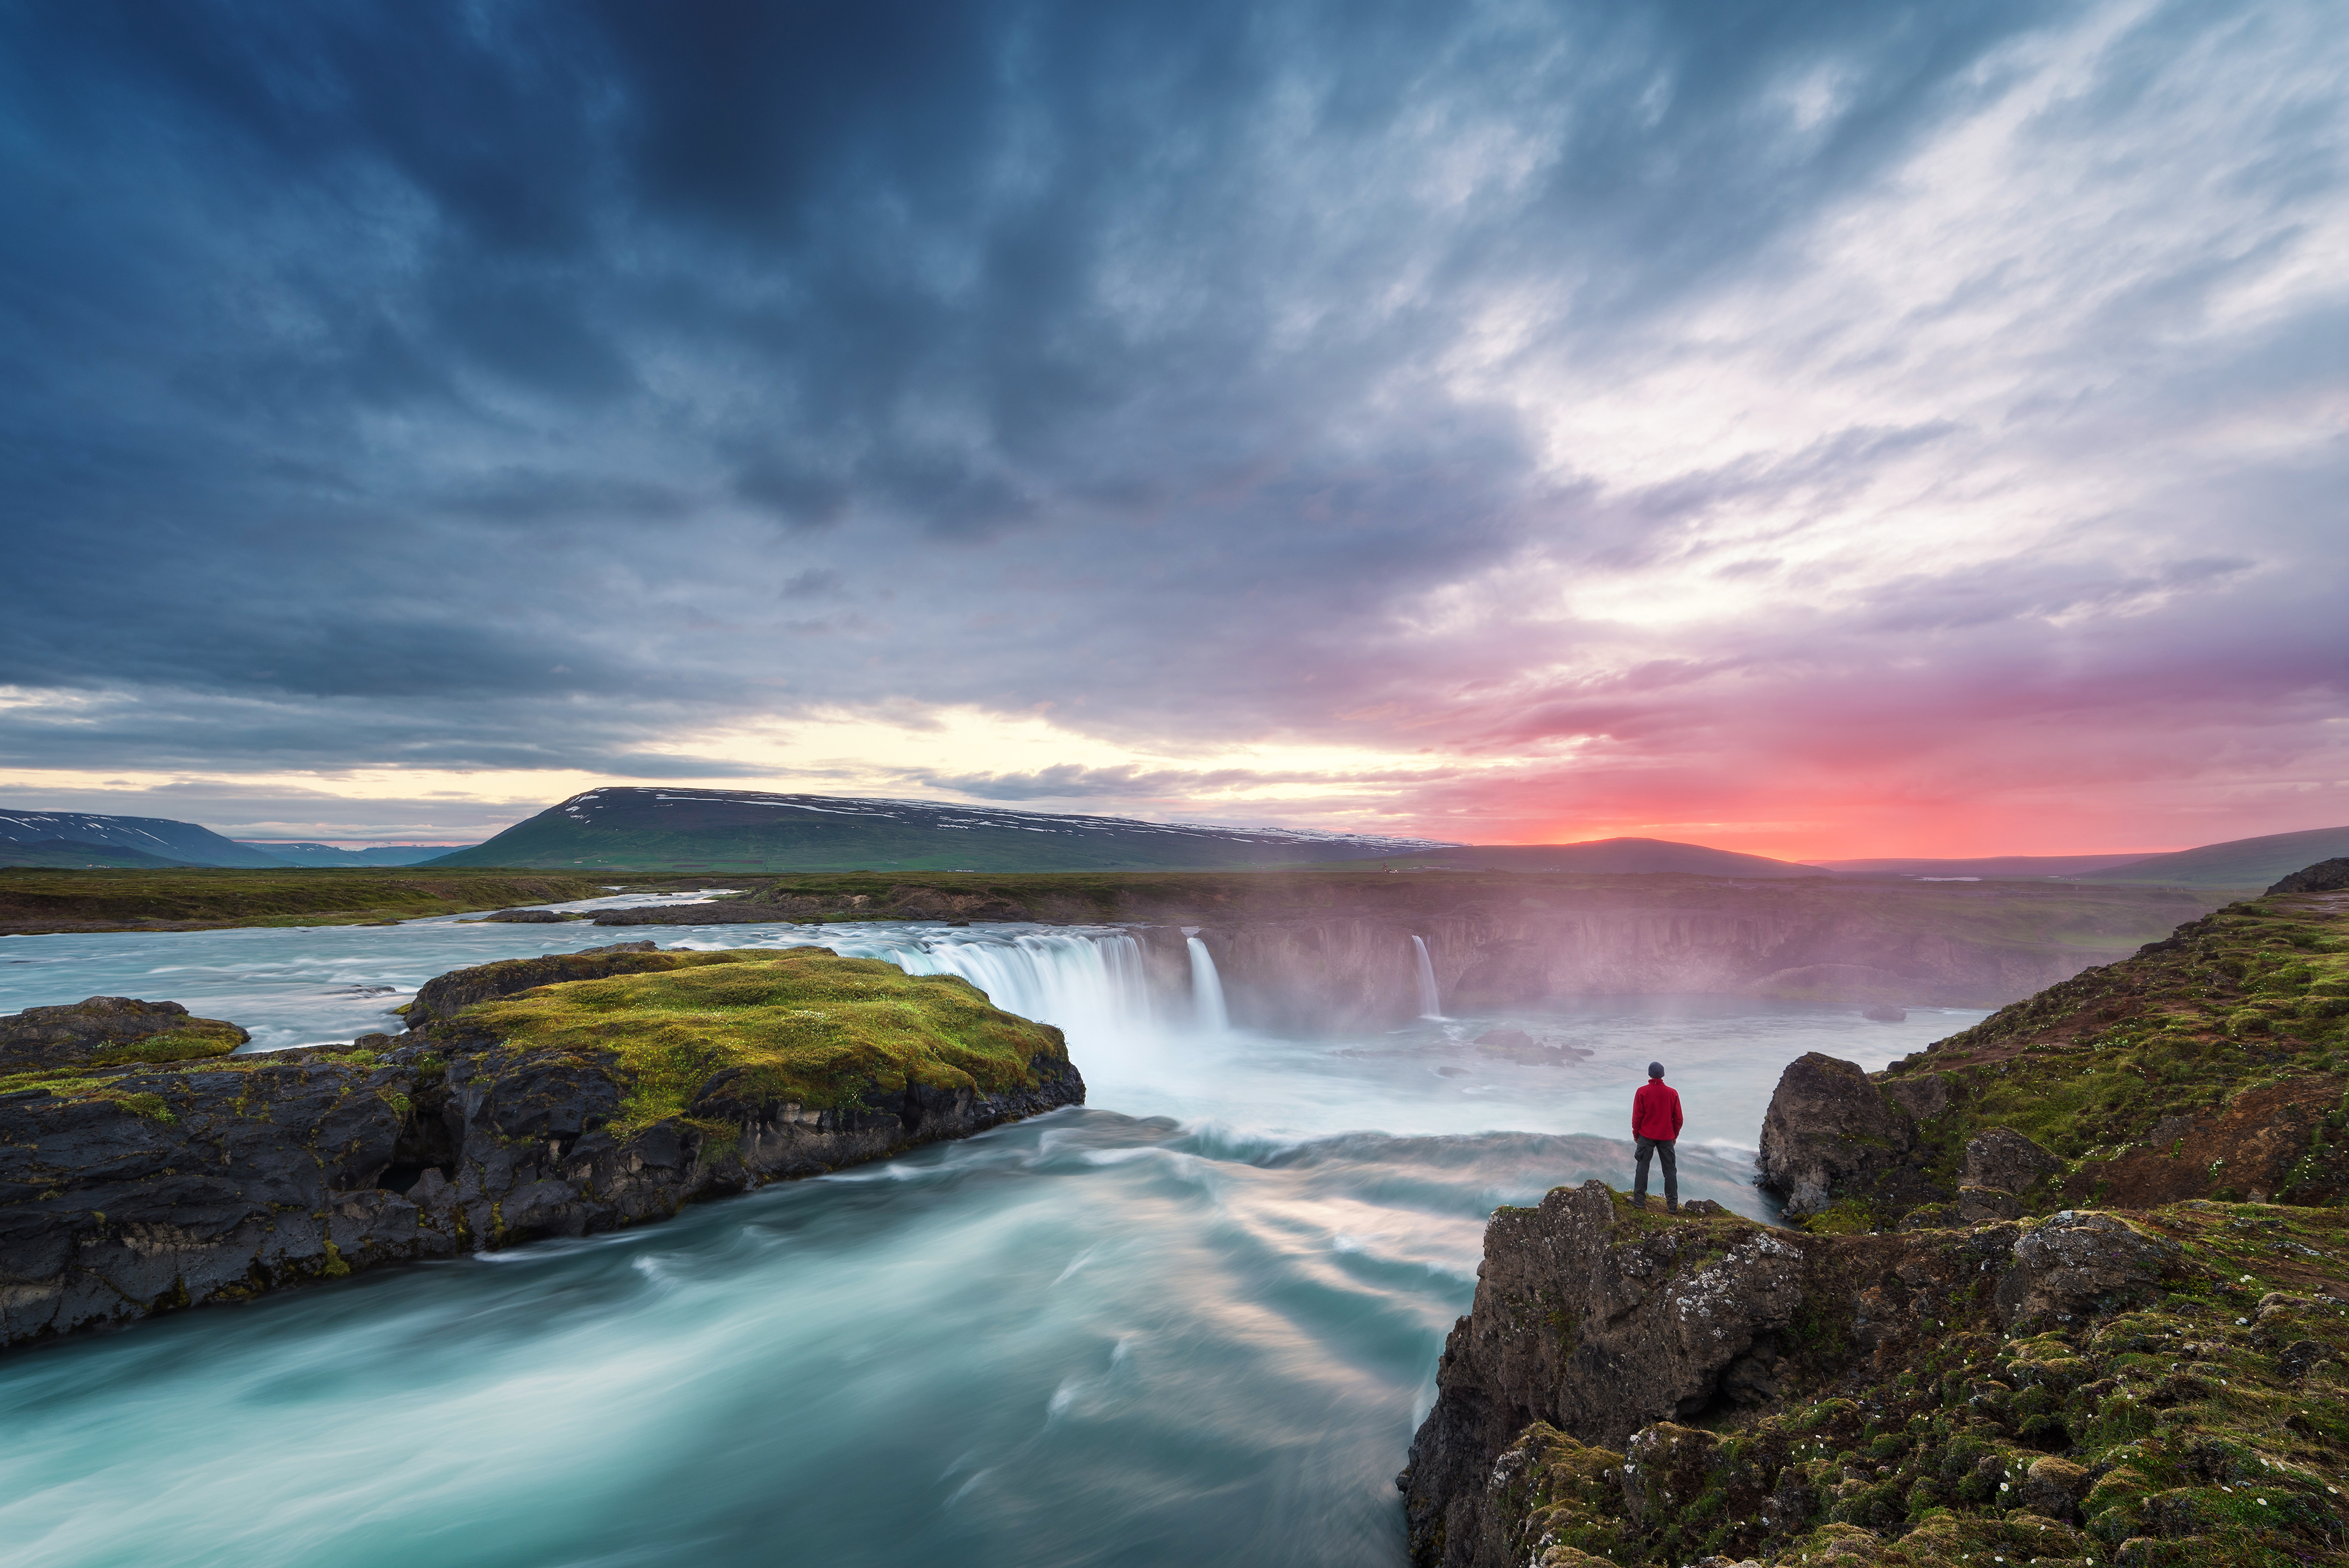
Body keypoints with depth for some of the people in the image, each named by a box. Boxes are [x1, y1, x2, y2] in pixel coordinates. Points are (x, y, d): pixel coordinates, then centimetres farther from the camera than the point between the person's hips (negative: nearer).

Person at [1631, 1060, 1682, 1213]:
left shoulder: (1642, 1092, -10)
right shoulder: (1672, 1093, -4)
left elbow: (1637, 1116, -6)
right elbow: (1678, 1118, 2)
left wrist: (1635, 1133, 7)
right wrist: (1674, 1135, 17)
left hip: (1646, 1137, -1)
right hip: (1666, 1137, 2)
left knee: (1643, 1167, 7)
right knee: (1670, 1170, 9)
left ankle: (1639, 1201, 11)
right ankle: (1673, 1205, 11)